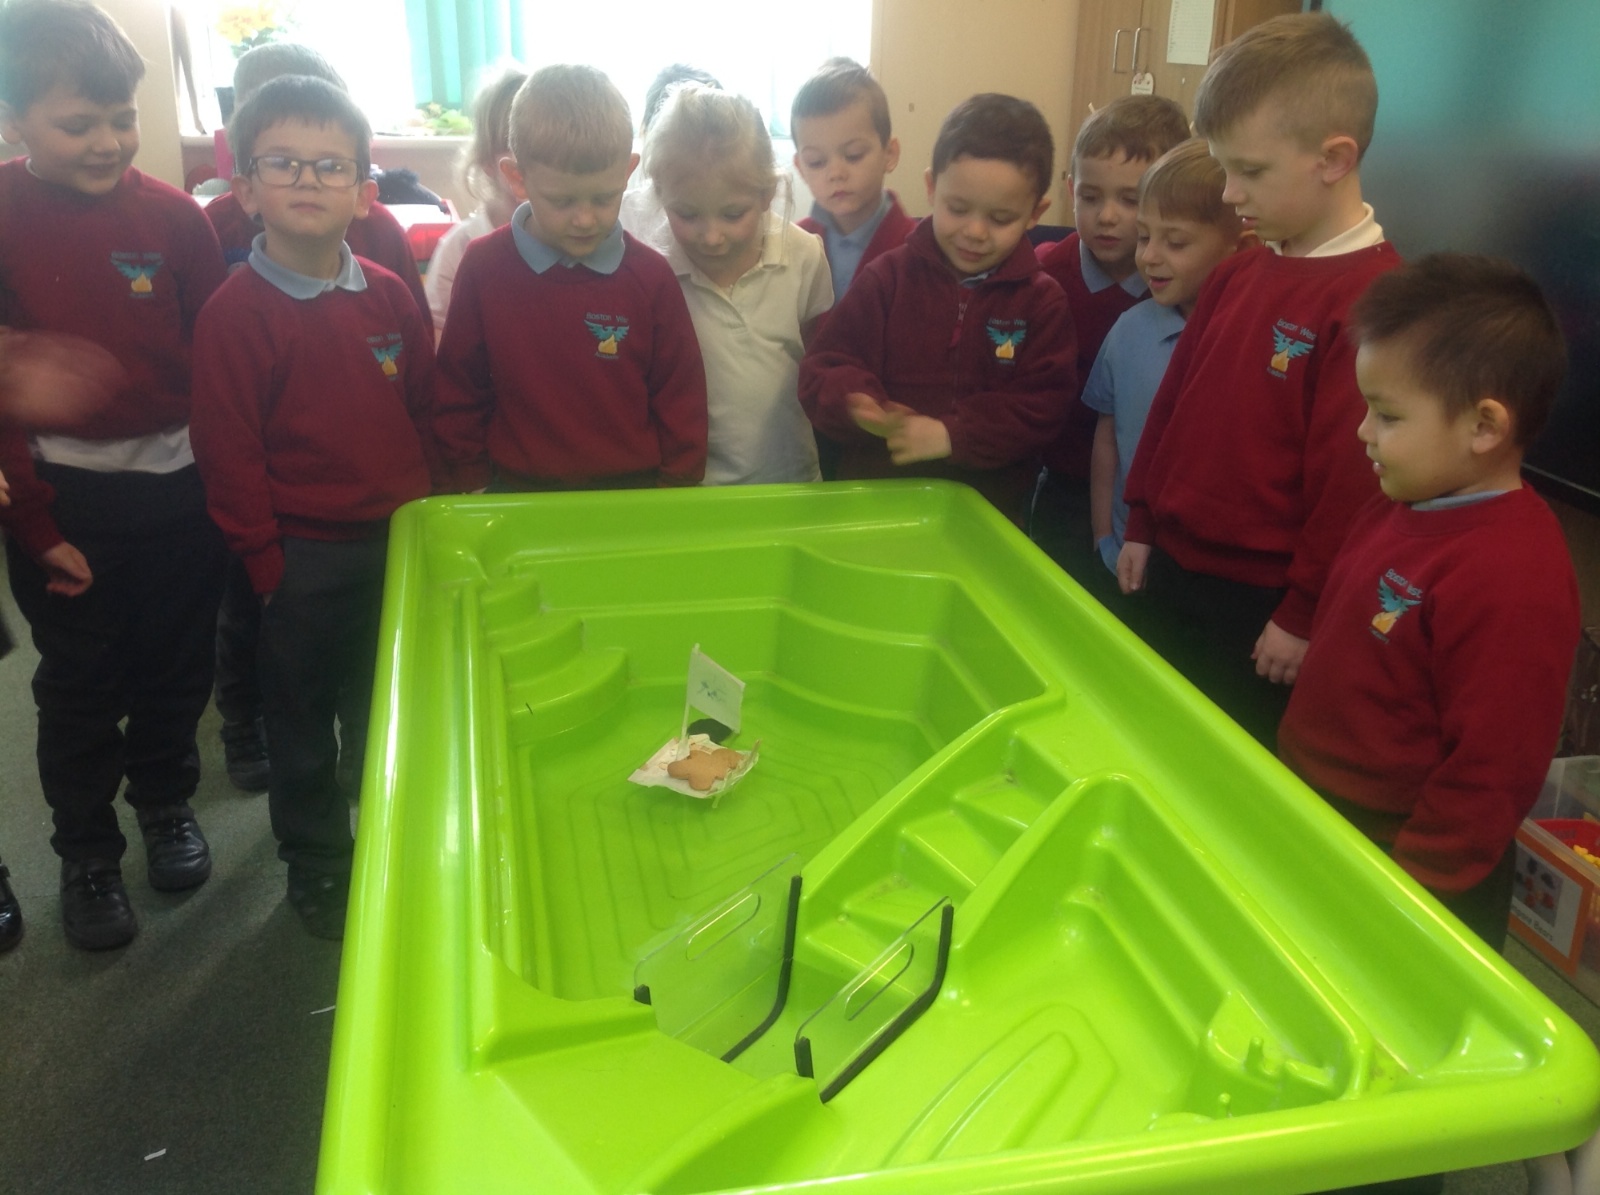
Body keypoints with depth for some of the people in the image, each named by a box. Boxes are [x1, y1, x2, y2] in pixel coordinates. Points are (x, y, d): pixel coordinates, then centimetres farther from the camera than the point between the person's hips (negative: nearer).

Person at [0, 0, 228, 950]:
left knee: (178, 665, 15)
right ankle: (86, 852, 29)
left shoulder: (173, 216, -3)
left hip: (177, 485, 2)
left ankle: (168, 802, 39)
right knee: (80, 684, 11)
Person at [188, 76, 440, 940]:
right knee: (303, 718, 13)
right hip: (304, 557, -3)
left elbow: (425, 414, 8)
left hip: (399, 543, 4)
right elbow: (229, 456, -11)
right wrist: (268, 565, -10)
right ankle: (315, 864, 31)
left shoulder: (389, 297, 1)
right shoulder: (233, 314, -11)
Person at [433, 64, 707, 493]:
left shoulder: (651, 277, -2)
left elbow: (681, 401, 6)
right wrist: (471, 488, 10)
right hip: (516, 492, 1)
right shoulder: (484, 268, 0)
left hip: (633, 491, 0)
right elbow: (459, 394, 9)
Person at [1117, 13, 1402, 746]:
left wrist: (1304, 614, -15)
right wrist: (1143, 526, 14)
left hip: (1262, 608, -7)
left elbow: (1353, 478, -19)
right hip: (1173, 575, 7)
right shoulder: (1237, 277, 6)